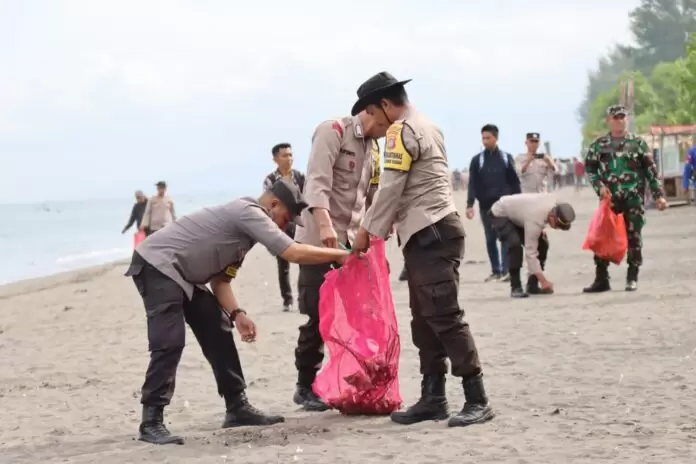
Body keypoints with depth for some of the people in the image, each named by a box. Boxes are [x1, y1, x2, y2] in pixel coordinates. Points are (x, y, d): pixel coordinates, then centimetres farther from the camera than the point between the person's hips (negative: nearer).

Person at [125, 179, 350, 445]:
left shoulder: (243, 223, 16)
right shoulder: (250, 213, -15)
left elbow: (220, 278, 13)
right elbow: (294, 254, -22)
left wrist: (235, 313, -1)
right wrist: (340, 254, -13)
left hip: (180, 273, 11)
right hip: (157, 264, -11)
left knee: (218, 333, 10)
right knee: (170, 343, -19)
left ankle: (237, 408, 16)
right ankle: (151, 423, -17)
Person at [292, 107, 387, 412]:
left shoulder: (373, 148, 15)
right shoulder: (333, 131, -10)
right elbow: (317, 182, -23)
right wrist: (324, 225, -35)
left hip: (353, 240, 7)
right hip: (319, 238, -7)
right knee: (318, 313, -5)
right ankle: (305, 387, 7)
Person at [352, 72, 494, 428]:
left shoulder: (401, 131, -10)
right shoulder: (426, 126, 21)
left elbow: (390, 188, -12)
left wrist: (367, 231, -1)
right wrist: (381, 227, 20)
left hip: (430, 234, -11)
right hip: (430, 232, 11)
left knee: (445, 318, -12)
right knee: (425, 319, 11)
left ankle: (477, 400, -13)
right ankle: (433, 398, 13)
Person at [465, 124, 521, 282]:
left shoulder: (506, 158, 5)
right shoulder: (477, 160, 4)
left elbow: (514, 182, 7)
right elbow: (473, 184, -2)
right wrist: (470, 205, -13)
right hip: (486, 206, 1)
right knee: (490, 239, 4)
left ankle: (506, 270, -10)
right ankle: (496, 271, 11)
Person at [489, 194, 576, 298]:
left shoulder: (552, 202, -19)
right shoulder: (535, 220, -40)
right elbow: (530, 253, -39)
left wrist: (540, 232, -3)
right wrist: (543, 281, -39)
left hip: (517, 214, 8)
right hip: (500, 215, -8)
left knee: (542, 244, -3)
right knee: (515, 244, -33)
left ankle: (532, 285, 4)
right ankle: (515, 288, -24)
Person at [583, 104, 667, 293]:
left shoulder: (637, 142, 3)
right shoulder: (599, 145, 6)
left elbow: (651, 170, 3)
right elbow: (589, 168, 9)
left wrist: (658, 195, -2)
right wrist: (599, 186, -8)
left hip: (634, 199, -1)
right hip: (609, 199, 1)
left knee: (634, 238, 1)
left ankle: (632, 278, 10)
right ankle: (601, 279, 2)